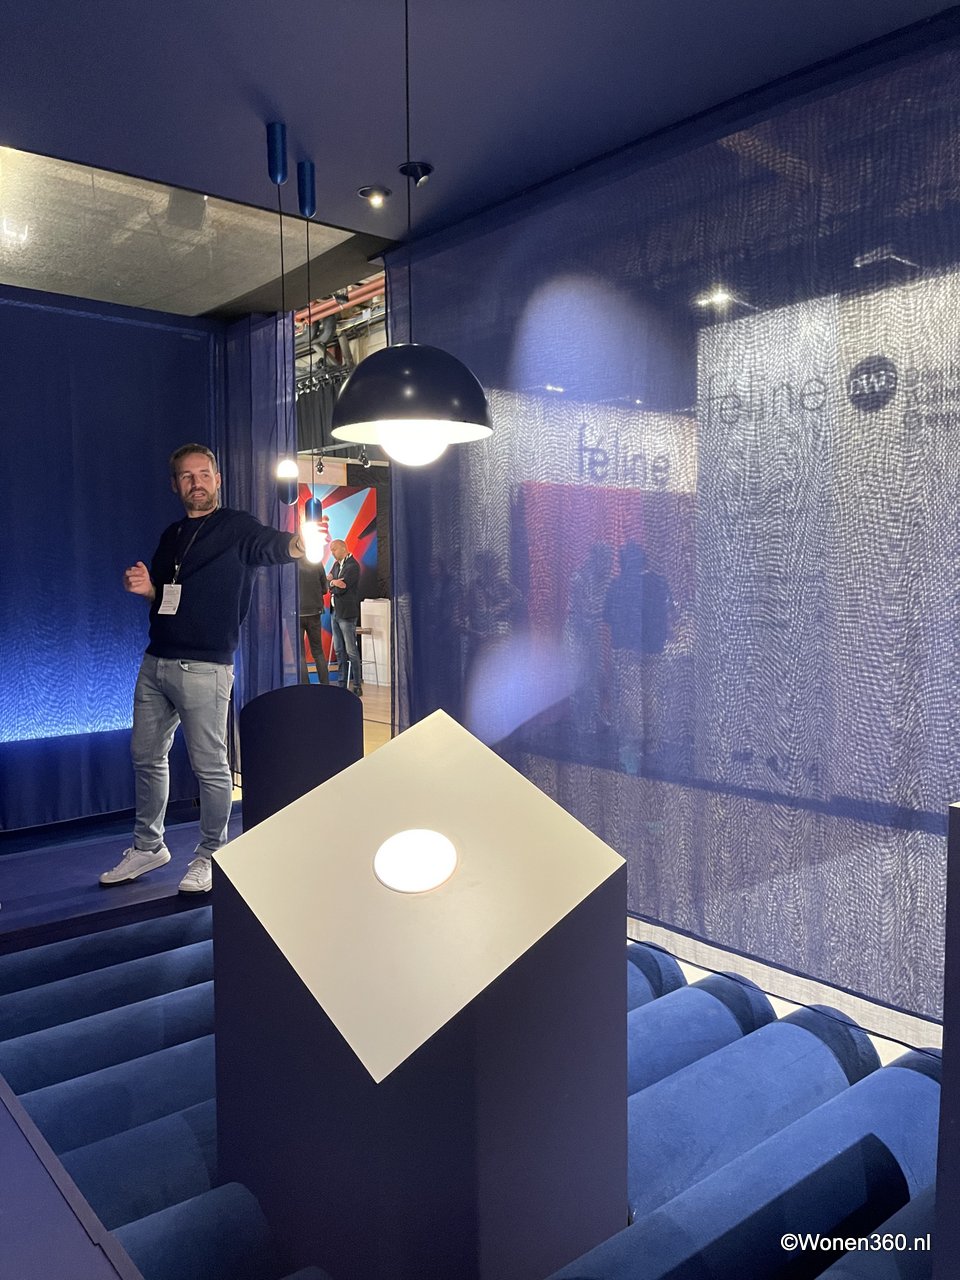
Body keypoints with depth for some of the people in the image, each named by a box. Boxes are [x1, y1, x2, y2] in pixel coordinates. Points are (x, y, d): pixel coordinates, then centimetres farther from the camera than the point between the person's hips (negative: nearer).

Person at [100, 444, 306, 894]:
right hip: (155, 663, 7)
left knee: (210, 766, 0)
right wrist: (145, 588, 1)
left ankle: (209, 856, 17)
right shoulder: (171, 536, 16)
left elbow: (273, 545, -24)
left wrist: (301, 542, -48)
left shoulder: (236, 527, -4)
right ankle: (148, 846, 33)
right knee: (146, 756, 16)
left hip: (204, 667, -7)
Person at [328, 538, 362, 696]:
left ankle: (357, 686, 0)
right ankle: (342, 684, 17)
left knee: (351, 650, -5)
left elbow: (341, 588, -19)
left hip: (346, 613, -8)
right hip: (335, 612, 8)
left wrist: (331, 583, -2)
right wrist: (333, 582, -12)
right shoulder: (337, 565, 14)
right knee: (339, 650, 11)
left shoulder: (352, 566, -12)